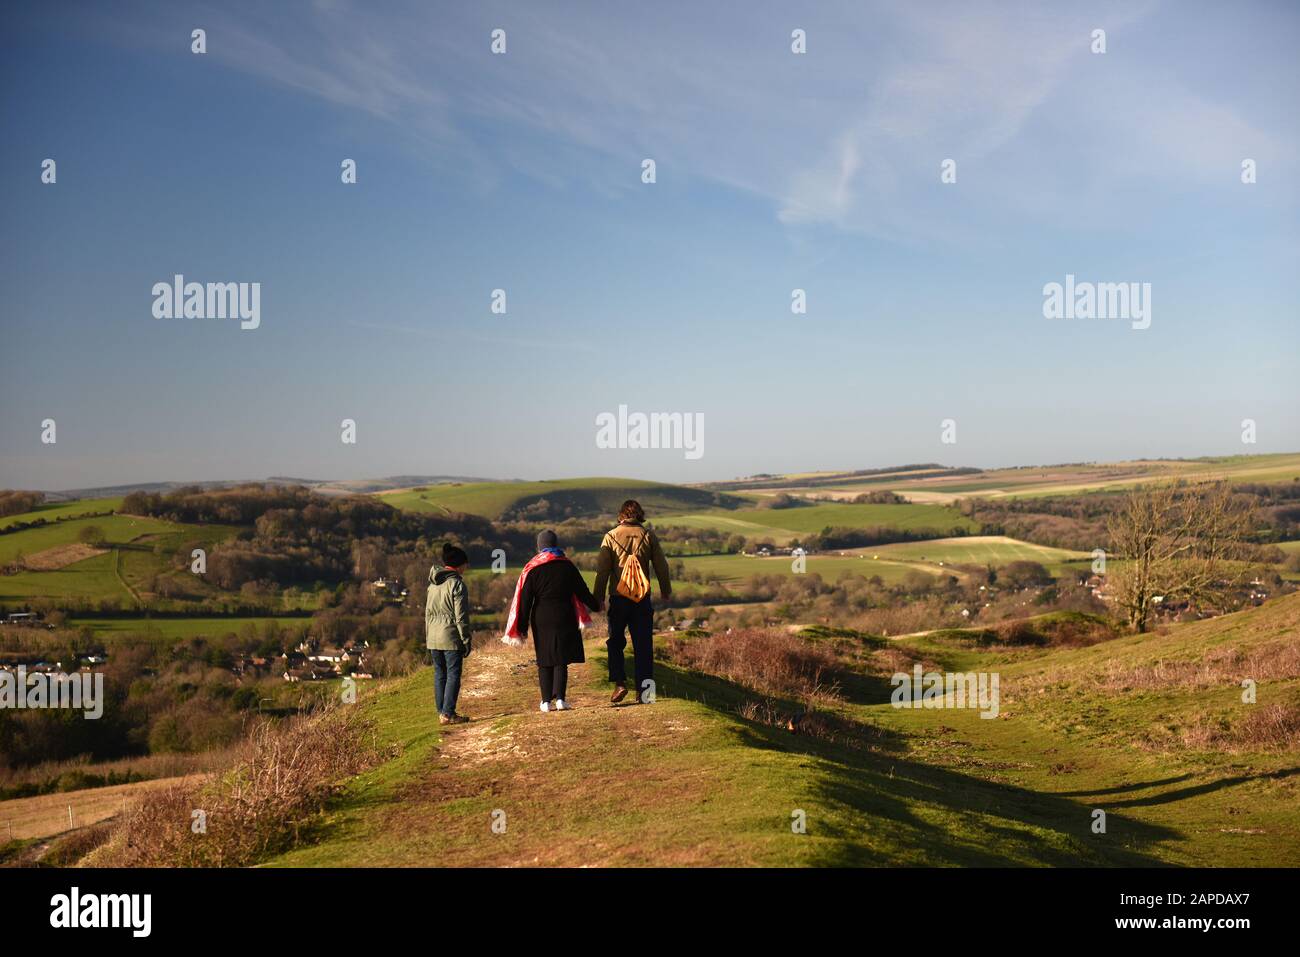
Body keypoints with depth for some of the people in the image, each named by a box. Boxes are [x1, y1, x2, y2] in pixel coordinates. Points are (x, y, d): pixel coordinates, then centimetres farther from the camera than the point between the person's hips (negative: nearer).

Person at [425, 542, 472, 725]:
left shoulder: (433, 584, 12)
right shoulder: (457, 584, -11)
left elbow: (427, 613, 16)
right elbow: (461, 616, -13)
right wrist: (467, 640, -7)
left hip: (433, 637, 7)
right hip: (451, 637, -7)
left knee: (439, 675, 12)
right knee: (453, 675, -1)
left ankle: (441, 712, 14)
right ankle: (448, 713, -3)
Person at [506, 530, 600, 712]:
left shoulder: (532, 569, -3)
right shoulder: (567, 566, 1)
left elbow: (525, 599, -4)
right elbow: (582, 592, 7)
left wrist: (523, 627, 1)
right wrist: (596, 606, 25)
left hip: (541, 621, 0)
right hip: (565, 620, 0)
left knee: (544, 662, 8)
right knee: (561, 660, 4)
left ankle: (546, 701, 5)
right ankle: (560, 698, -5)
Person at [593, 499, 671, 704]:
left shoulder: (611, 536, -2)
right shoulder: (648, 535, 1)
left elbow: (602, 570, -4)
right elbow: (661, 566, 5)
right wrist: (666, 590, 20)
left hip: (618, 597, -1)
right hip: (642, 596, 1)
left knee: (615, 642, 11)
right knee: (643, 644, 6)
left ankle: (620, 683, -3)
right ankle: (643, 689, 5)